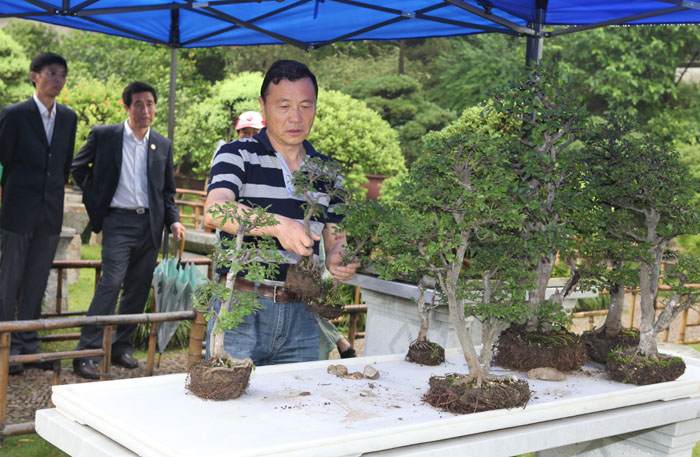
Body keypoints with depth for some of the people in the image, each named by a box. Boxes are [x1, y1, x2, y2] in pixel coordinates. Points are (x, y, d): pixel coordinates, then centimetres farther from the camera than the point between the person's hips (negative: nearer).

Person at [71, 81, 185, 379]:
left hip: (150, 224, 4)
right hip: (118, 222, -4)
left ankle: (121, 346, 20)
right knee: (111, 282, -16)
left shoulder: (163, 145, 10)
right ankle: (86, 353, -12)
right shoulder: (104, 136, 0)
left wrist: (174, 220, 2)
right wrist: (96, 200, 6)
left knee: (138, 289, 7)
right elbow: (78, 167, 11)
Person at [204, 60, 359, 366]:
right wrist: (278, 224, -37)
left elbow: (335, 239, 15)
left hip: (301, 315, 4)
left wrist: (338, 259, -9)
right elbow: (214, 211, -21)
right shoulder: (237, 156, -3)